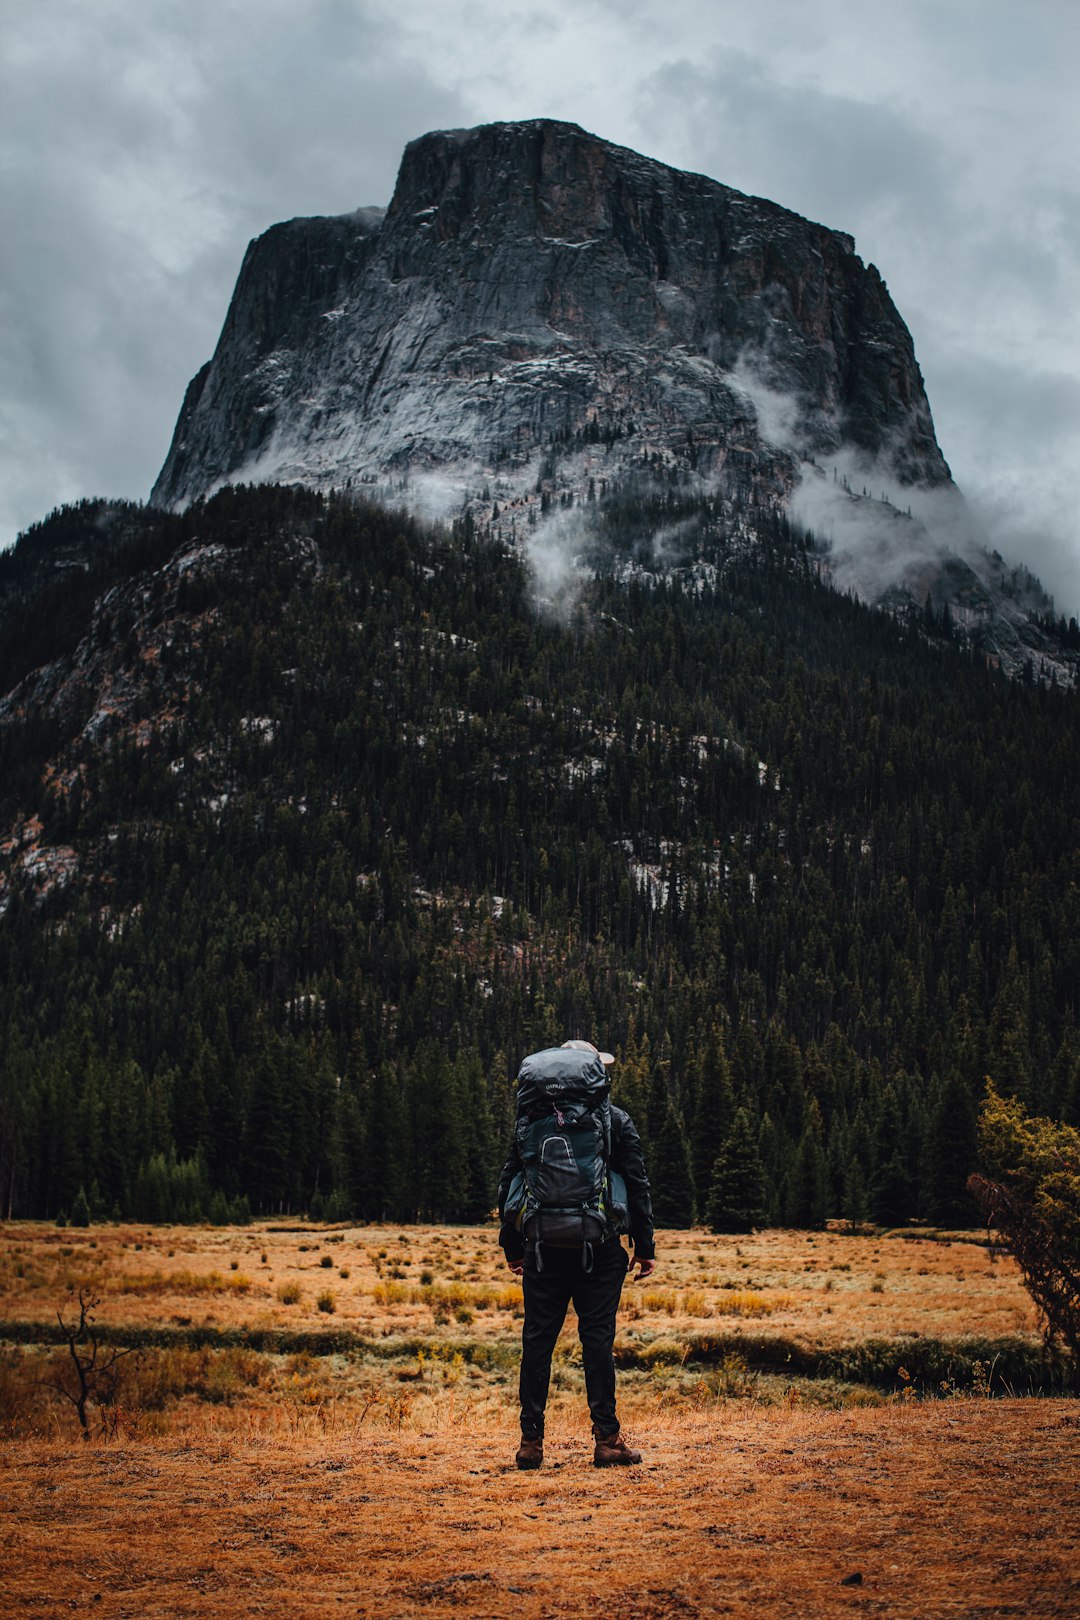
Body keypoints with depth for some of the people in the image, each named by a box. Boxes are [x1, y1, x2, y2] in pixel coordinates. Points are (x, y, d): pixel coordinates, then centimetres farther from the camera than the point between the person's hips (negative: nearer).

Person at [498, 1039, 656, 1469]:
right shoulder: (616, 1121, 0)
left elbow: (507, 1186, 7)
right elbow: (637, 1186, -1)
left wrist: (512, 1246, 15)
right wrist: (644, 1246, 5)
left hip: (544, 1251, 2)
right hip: (599, 1252, -1)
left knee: (537, 1340, 6)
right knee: (598, 1339, 3)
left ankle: (531, 1441, 8)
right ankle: (606, 1439, 5)